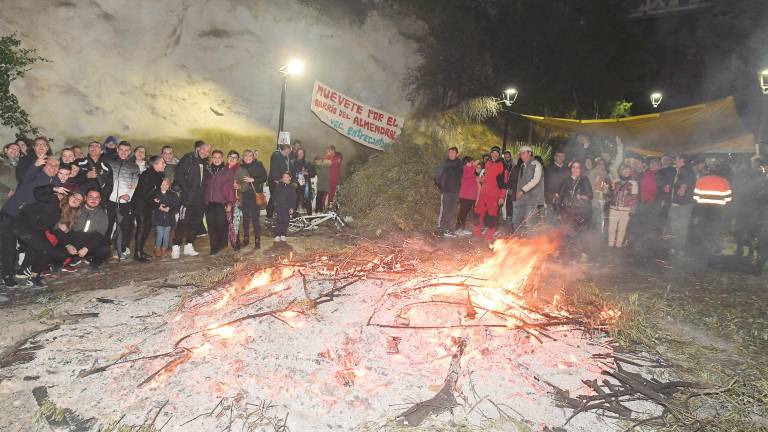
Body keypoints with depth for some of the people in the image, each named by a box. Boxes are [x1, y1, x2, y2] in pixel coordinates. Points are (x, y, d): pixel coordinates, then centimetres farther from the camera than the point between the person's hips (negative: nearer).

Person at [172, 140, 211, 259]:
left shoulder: (205, 163, 15)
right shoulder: (188, 159, -3)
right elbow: (178, 175, -10)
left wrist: (203, 194, 7)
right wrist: (186, 190, -14)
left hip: (200, 200, 7)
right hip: (188, 198, -6)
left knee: (196, 223, 9)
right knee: (183, 222, -10)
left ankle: (189, 246, 19)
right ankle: (176, 247, -5)